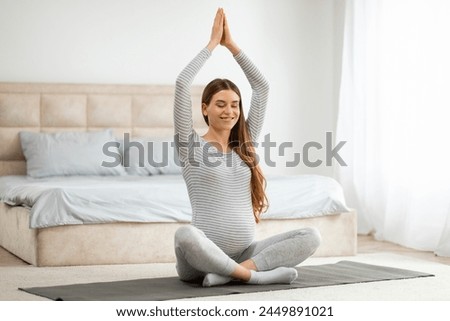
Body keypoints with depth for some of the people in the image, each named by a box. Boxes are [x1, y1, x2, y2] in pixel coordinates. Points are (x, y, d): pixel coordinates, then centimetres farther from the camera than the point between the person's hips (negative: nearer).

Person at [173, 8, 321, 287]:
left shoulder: (244, 145, 15)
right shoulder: (191, 146, 2)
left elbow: (262, 87, 11)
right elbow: (182, 83, -8)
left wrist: (231, 44, 9)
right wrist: (213, 42, 1)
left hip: (245, 252, 5)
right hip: (203, 259, -5)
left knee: (312, 236, -17)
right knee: (186, 235, -40)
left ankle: (231, 272, -26)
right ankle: (259, 274, -30)